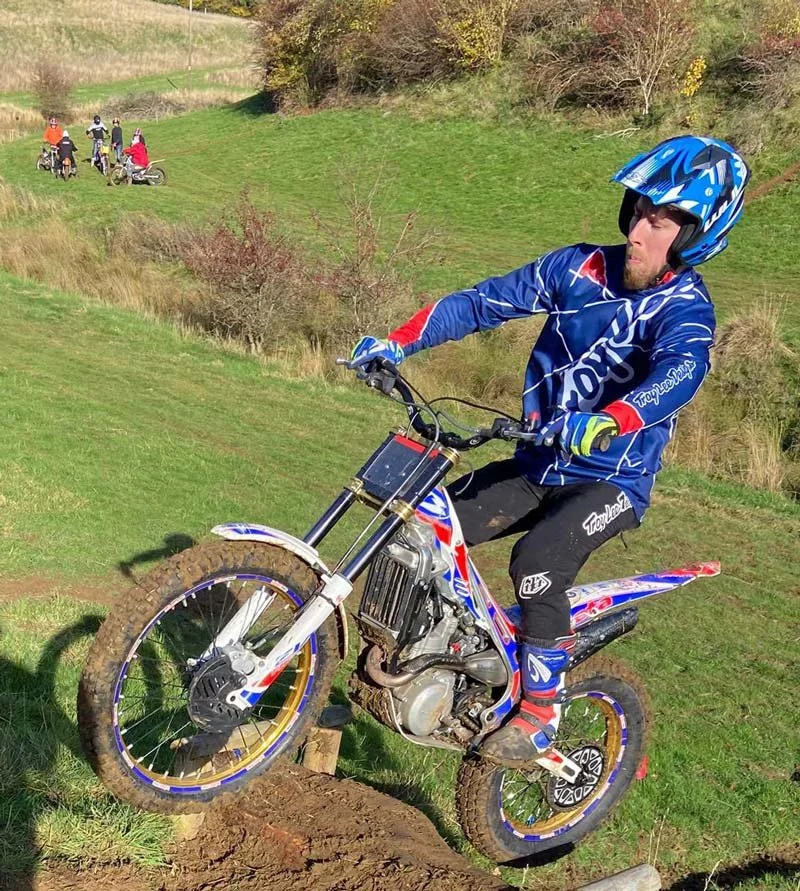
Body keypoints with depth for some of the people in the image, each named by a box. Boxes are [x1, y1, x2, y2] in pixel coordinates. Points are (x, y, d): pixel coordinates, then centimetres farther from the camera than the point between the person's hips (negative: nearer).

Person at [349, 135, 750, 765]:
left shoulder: (684, 307, -14)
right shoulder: (582, 266, 0)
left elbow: (679, 371, -36)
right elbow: (486, 301, 0)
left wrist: (605, 422, -56)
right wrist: (398, 342, -11)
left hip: (612, 480, -5)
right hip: (538, 464, 5)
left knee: (538, 562, -31)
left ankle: (540, 712, -9)